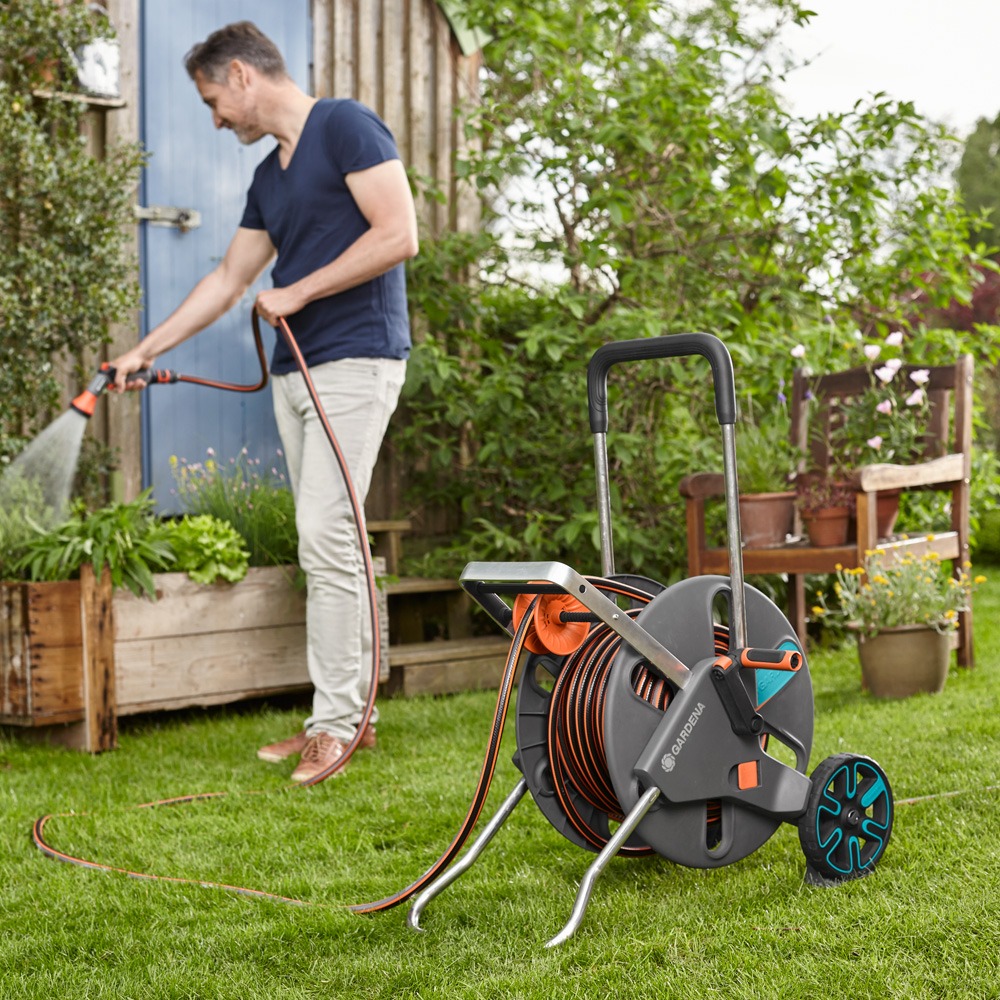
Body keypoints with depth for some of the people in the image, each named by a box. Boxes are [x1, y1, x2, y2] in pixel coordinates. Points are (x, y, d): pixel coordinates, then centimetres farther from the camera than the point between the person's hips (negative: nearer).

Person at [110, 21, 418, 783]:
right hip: (295, 371, 8)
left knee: (327, 539, -12)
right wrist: (146, 351, 23)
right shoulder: (270, 178, 20)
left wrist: (296, 294, -10)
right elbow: (228, 281, 25)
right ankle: (349, 711, 11)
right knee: (327, 543, 6)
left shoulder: (346, 127, -6)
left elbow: (399, 235, -14)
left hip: (355, 361, -8)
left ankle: (337, 721, -6)